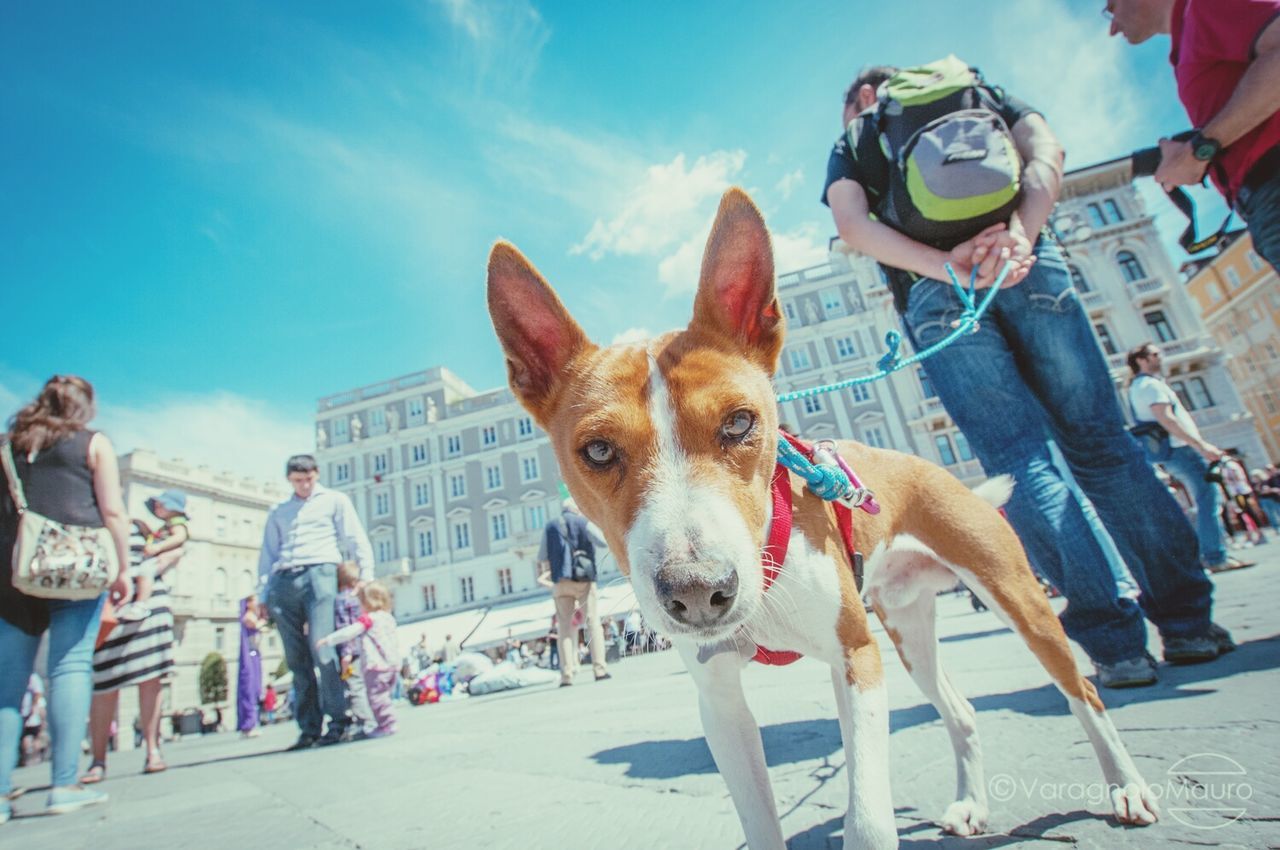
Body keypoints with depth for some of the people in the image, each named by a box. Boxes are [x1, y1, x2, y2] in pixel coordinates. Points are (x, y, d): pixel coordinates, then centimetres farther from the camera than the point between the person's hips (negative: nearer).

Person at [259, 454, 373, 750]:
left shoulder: (334, 500, 15)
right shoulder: (278, 512, 26)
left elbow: (356, 539, 8)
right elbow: (268, 554, 23)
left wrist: (366, 575, -3)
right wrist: (263, 594, 12)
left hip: (318, 573, -4)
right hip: (283, 581, 4)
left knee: (321, 648, -15)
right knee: (296, 659, 2)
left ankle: (337, 720, -8)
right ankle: (309, 727, 7)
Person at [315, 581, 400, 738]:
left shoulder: (367, 619, -8)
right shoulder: (389, 618, 15)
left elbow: (348, 633, -12)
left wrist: (327, 640, -5)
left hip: (375, 667, -9)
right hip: (391, 664, 9)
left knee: (377, 696, -3)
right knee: (383, 696, 17)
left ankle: (387, 724, -4)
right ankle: (388, 724, 20)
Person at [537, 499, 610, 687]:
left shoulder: (550, 527, 11)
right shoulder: (583, 523, 1)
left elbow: (541, 556, 12)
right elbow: (603, 542, -6)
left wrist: (543, 571, 31)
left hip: (561, 582, 3)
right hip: (584, 580, -2)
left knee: (565, 627, 3)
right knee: (593, 623, 3)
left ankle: (566, 674, -3)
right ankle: (599, 669, -3)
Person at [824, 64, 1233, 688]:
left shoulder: (850, 141, 23)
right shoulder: (977, 89, 30)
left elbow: (852, 225, 1)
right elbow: (1045, 151, 8)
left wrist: (945, 266, -9)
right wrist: (1018, 233, -7)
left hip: (933, 291, -2)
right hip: (1027, 263, 2)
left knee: (1019, 459, -4)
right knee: (1098, 439, 6)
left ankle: (1115, 642, -6)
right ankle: (1187, 619, 9)